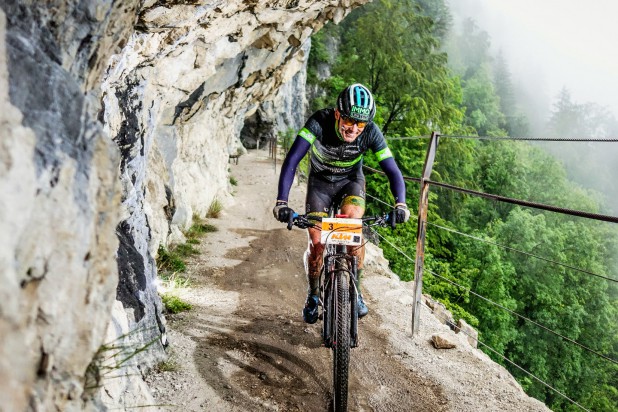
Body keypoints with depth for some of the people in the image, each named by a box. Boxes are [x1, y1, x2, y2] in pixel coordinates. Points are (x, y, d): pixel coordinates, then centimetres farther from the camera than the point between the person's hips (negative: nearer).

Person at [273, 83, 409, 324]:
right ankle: (313, 294, 16)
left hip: (351, 180, 0)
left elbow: (393, 171, -25)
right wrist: (281, 202, -50)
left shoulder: (371, 132, -27)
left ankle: (355, 289, -9)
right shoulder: (319, 122, -33)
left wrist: (400, 204, -43)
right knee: (316, 242, -11)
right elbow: (291, 161, -40)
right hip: (320, 180, 0)